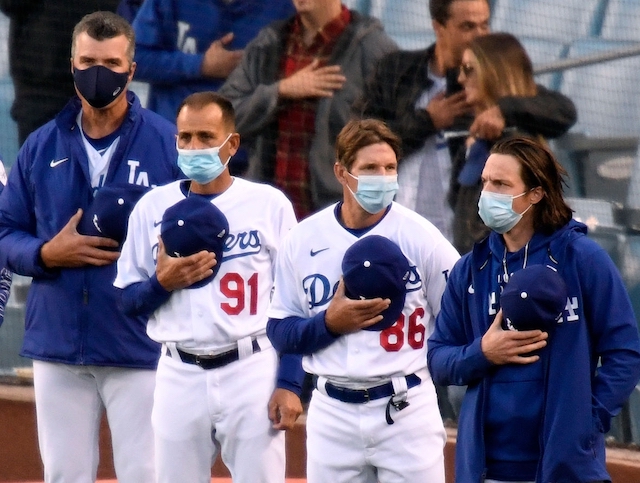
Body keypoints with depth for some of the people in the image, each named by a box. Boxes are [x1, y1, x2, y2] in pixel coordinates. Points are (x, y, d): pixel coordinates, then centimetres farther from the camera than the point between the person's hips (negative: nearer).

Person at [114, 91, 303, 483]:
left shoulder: (269, 205, 0)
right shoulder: (153, 208, 6)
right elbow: (128, 299, 10)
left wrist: (290, 385, -6)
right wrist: (163, 282, -11)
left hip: (252, 372, -2)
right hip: (180, 374, 2)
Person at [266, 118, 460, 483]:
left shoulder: (420, 235, -5)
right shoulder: (304, 240, 1)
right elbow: (279, 331, 4)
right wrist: (330, 323, -12)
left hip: (406, 409, -2)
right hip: (333, 412, 2)